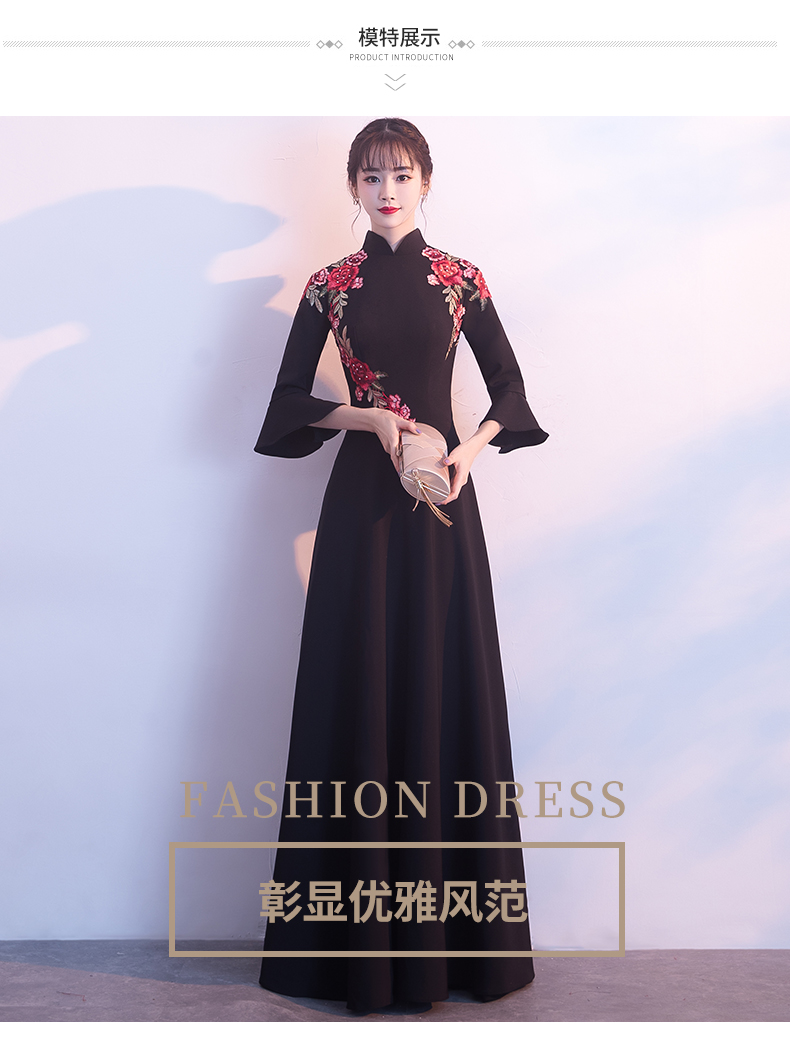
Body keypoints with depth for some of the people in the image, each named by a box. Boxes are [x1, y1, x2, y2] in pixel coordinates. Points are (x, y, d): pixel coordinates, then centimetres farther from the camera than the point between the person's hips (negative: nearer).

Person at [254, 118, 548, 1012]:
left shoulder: (460, 280, 8)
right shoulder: (329, 286, 7)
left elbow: (508, 388, 9)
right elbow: (290, 401, 5)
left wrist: (470, 450, -9)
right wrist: (373, 417, -10)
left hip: (442, 498, 0)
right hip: (362, 500, 0)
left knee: (446, 685, 2)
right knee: (360, 686, 1)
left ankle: (456, 934, 16)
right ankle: (362, 944, 14)